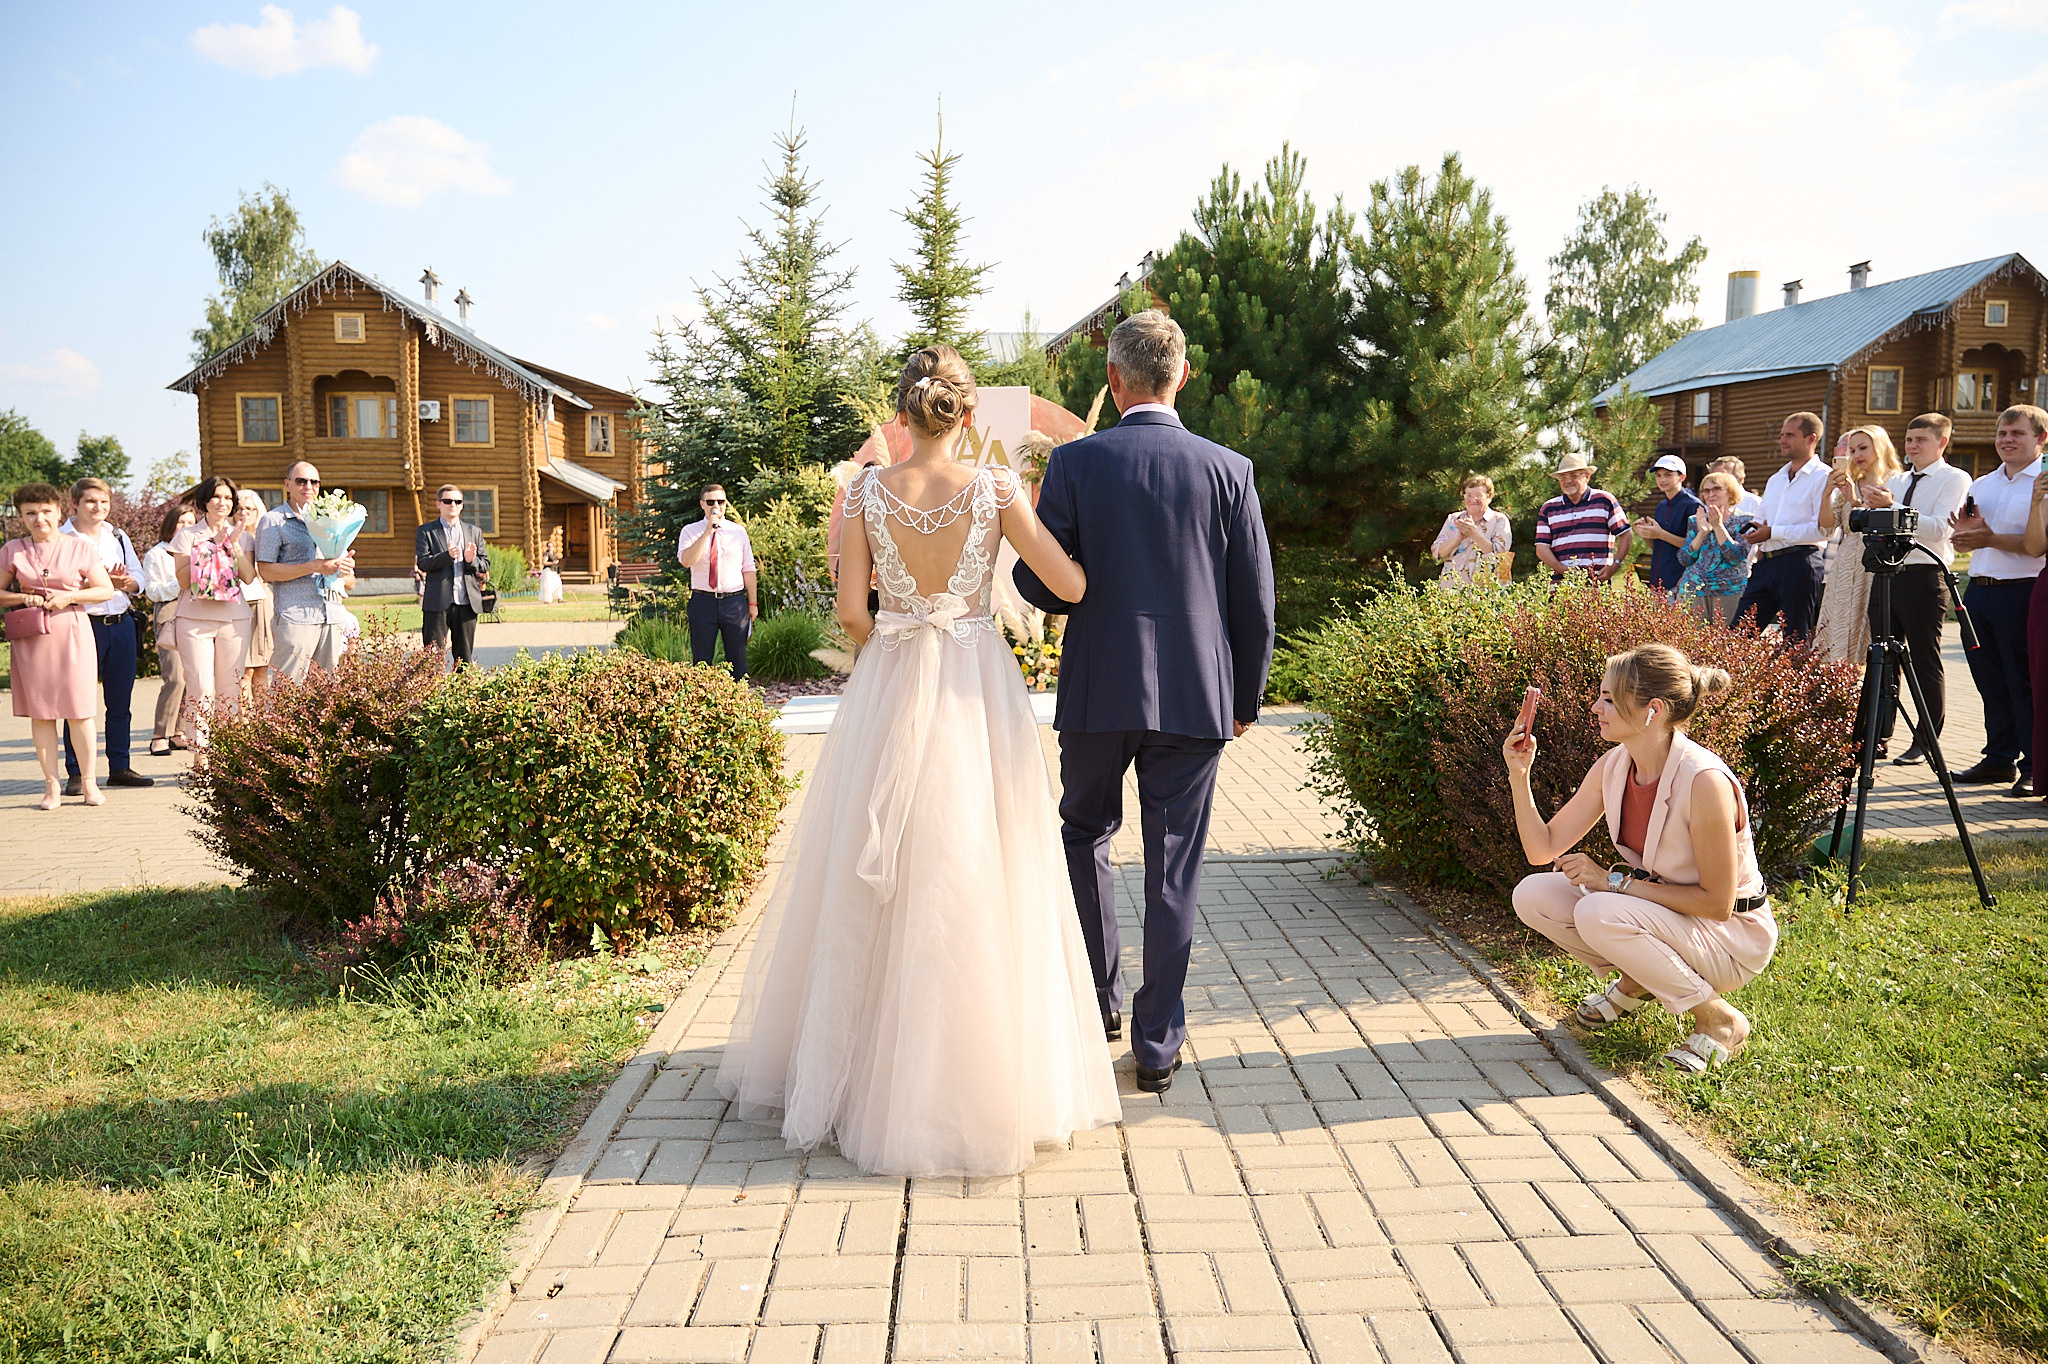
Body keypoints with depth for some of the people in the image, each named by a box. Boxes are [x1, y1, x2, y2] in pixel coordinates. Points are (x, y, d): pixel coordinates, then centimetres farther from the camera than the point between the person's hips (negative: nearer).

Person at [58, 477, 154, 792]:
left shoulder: (119, 537, 15)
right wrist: (104, 580, -18)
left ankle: (120, 767, 17)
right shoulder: (63, 539, -1)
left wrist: (125, 581, -10)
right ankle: (76, 774, 4)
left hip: (122, 624, 5)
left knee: (121, 701, 9)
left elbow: (138, 578, 12)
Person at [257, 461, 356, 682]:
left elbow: (350, 581, 21)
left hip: (332, 619, 5)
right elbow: (266, 570, -8)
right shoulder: (273, 521, 5)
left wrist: (345, 569, -4)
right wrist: (315, 566, -14)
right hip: (295, 618, -5)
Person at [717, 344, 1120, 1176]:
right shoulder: (995, 491, -7)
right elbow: (1072, 586, -6)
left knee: (876, 886, 12)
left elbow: (852, 611, -5)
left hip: (890, 695, 1)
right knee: (978, 888, 7)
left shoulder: (867, 493, -4)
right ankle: (984, 1073, 17)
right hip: (979, 696, -1)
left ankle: (861, 1069, 24)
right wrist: (1042, 515, 12)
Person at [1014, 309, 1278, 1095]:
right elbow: (1255, 600, 0)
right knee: (1173, 873, 7)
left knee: (1084, 834, 23)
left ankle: (1099, 999, 27)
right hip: (1196, 696, 1)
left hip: (1099, 691, -1)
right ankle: (1158, 1045, 14)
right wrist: (1247, 697, 12)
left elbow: (1037, 584, -7)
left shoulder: (1075, 462, -6)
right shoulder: (1228, 470, -2)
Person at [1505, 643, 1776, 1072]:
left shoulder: (1705, 782, -28)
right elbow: (1543, 849, -2)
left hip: (1732, 937, -7)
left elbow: (1717, 903, -23)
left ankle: (1719, 1021, -11)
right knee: (1533, 895, -11)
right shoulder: (1612, 767, -6)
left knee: (1599, 914, -32)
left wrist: (1615, 881, -24)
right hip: (1659, 912, 7)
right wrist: (1519, 774, -15)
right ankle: (1636, 983, 14)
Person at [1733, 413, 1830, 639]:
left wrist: (1773, 533, -14)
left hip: (1798, 563, -8)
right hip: (1765, 562, 8)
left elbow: (1823, 528, -15)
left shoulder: (1823, 477, -3)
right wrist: (1755, 533, 6)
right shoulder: (1775, 480, 24)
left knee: (1795, 643, -3)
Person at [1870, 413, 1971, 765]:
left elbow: (1939, 529, -15)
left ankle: (1925, 745, 5)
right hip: (1886, 574, 7)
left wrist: (1893, 507, -23)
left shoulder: (1954, 479, -1)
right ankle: (1879, 739, 14)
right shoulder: (1896, 481, 19)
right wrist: (1871, 507, -2)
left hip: (1924, 578, -6)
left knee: (1926, 665, -1)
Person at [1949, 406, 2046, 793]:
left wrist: (1994, 539, -23)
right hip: (1978, 588, 7)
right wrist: (1966, 530, 0)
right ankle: (2000, 758, 21)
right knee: (1991, 683, 11)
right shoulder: (1982, 485, 18)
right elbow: (1963, 541, 21)